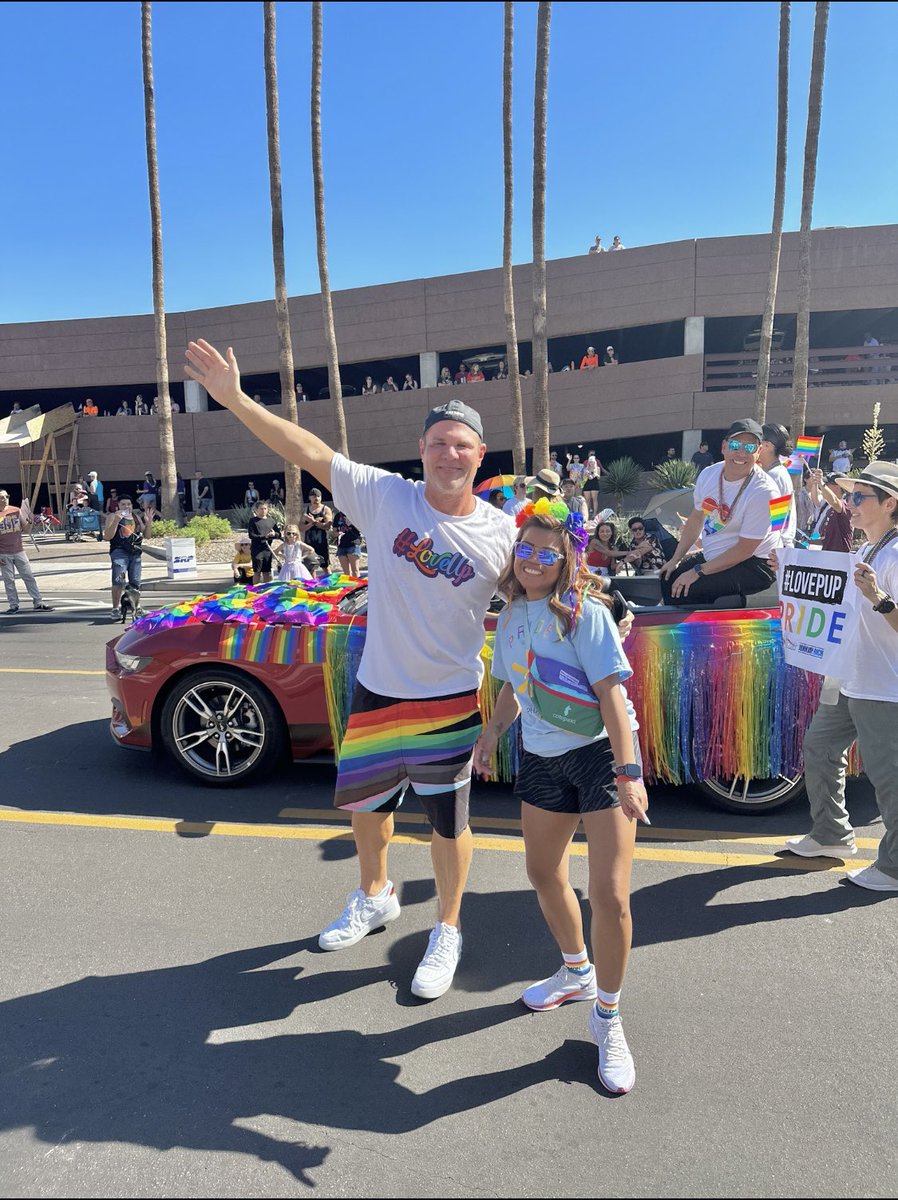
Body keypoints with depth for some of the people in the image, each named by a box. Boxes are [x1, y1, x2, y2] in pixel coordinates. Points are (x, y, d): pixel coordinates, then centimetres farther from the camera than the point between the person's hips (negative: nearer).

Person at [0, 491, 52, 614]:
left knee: (29, 577, 4)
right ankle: (13, 605, 11)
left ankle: (38, 603, 7)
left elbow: (26, 530, 9)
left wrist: (30, 522, -13)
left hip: (19, 551, 3)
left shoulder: (17, 511, 3)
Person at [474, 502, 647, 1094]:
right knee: (544, 874, 19)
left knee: (610, 896, -7)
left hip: (602, 752, -7)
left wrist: (629, 771, -25)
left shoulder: (585, 612, -15)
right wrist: (492, 732, 9)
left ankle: (608, 1018, 18)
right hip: (542, 756, 7)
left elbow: (611, 690, -20)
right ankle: (578, 971, 46)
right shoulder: (511, 616, 5)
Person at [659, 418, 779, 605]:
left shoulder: (762, 492, -22)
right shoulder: (709, 474, -1)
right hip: (712, 556, 8)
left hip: (752, 565, -8)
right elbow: (696, 519, 12)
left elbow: (745, 550, -21)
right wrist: (676, 559, 8)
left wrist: (698, 572, -21)